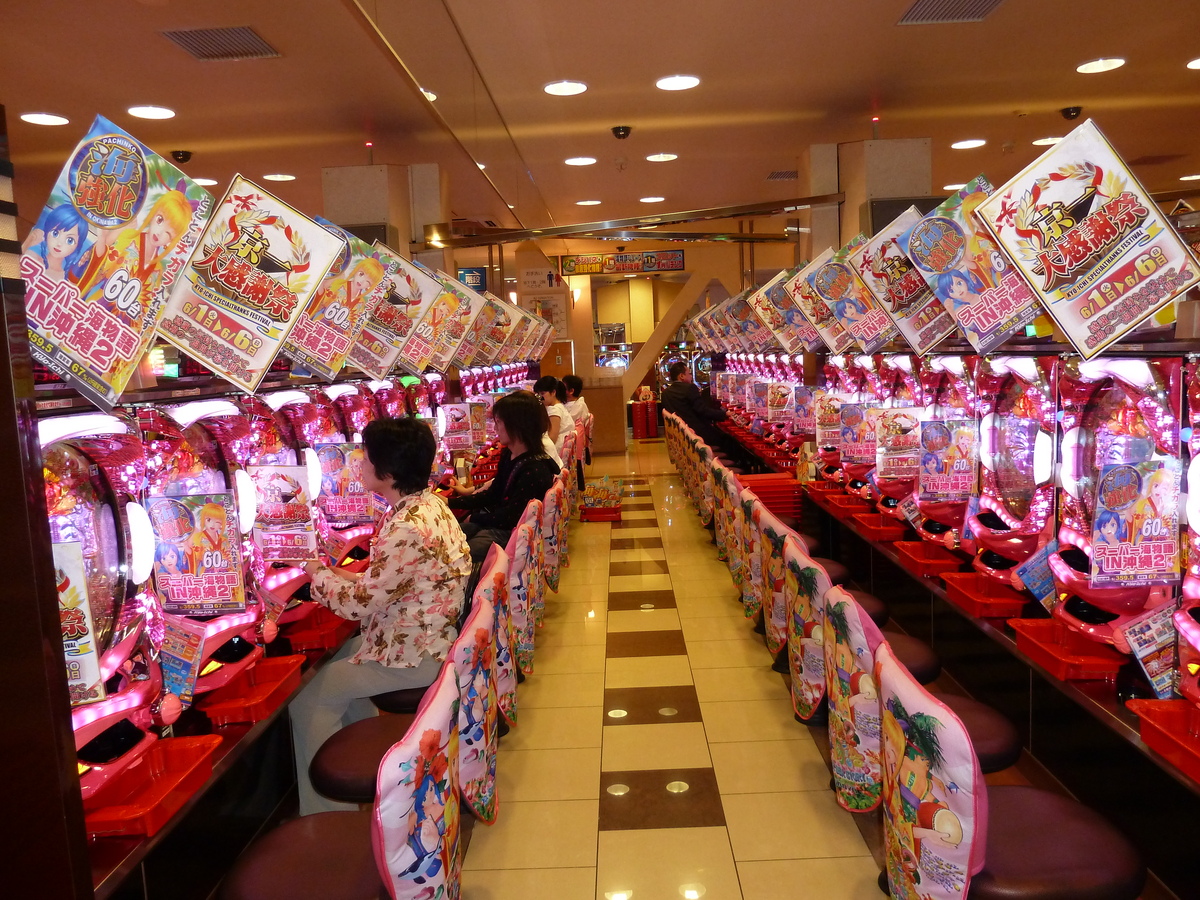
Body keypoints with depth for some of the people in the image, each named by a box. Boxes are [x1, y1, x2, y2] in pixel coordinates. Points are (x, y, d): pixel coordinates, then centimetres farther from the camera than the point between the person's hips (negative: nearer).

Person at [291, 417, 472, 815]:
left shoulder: (406, 529, -29)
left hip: (412, 655, -10)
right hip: (432, 637, 10)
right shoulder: (429, 505, 1)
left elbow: (358, 604, -22)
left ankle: (325, 816, 13)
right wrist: (341, 576, 2)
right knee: (338, 659, 25)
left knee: (310, 700, 0)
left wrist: (318, 574, -5)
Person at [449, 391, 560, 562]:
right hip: (493, 520, 9)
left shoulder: (535, 470, -22)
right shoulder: (508, 455, 8)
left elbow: (510, 517, -19)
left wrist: (474, 518, -5)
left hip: (511, 533, -9)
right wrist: (451, 502, 11)